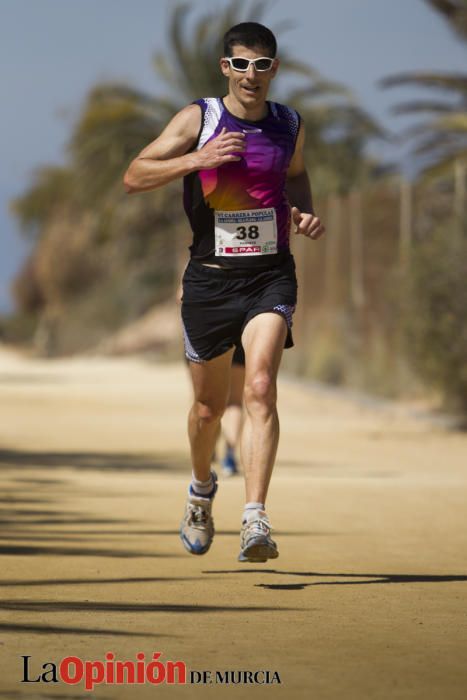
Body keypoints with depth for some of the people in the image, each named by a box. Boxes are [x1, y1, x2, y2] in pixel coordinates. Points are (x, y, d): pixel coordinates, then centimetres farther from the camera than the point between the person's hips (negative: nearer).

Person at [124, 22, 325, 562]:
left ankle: (255, 520, -27)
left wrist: (305, 215, 7)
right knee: (208, 406, 11)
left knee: (260, 387, -20)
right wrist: (198, 159, -22)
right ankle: (202, 489, 42)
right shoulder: (199, 119, -4)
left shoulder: (289, 125, 6)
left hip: (270, 276, 0)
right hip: (210, 278, 0)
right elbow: (134, 177, -9)